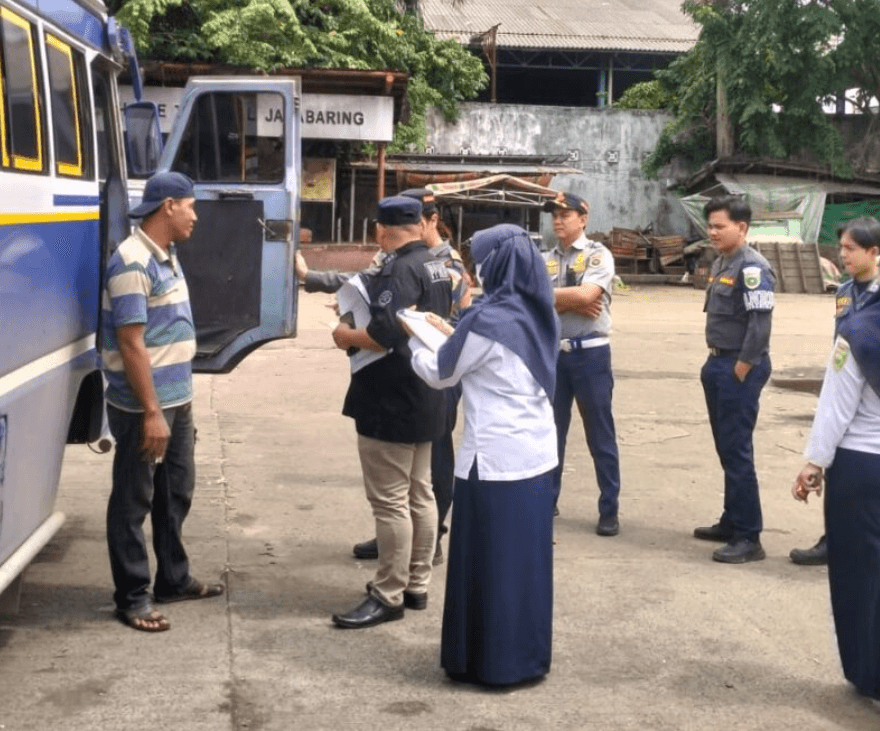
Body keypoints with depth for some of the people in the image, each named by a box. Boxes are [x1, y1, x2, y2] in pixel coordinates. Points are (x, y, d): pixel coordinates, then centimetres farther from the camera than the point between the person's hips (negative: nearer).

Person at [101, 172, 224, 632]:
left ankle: (173, 579, 33)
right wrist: (151, 413, -22)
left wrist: (178, 400, 19)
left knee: (176, 494, 19)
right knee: (133, 502, 3)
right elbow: (131, 344, -22)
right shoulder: (133, 263, -19)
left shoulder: (166, 256, 11)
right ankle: (131, 597, 12)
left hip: (178, 402, 10)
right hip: (143, 408, -10)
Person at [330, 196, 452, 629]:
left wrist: (346, 336, -12)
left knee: (389, 501, -4)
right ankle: (416, 585, 24)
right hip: (422, 398, 10)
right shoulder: (435, 266, 11)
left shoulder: (400, 270, -19)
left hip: (390, 402, -10)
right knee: (419, 494, 15)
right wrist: (362, 309, 17)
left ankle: (388, 596, 2)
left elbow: (384, 335, -30)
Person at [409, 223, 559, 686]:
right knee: (528, 555, 14)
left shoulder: (487, 319, -16)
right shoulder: (537, 314, 7)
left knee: (489, 559, 3)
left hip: (496, 458, -8)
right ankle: (527, 655, 23)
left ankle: (493, 661, 12)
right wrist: (451, 335, 19)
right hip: (537, 453, 8)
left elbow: (440, 374, -3)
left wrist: (416, 339, 13)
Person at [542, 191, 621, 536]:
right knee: (550, 430, 14)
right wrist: (573, 303, -15)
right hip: (552, 352, 5)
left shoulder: (598, 255, -4)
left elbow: (586, 295, -20)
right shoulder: (545, 260, 9)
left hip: (590, 353, -4)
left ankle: (609, 510, 10)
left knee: (600, 434, 2)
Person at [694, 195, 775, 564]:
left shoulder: (752, 267, -16)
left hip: (739, 368, -10)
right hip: (718, 363, 10)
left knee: (737, 451, -7)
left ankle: (748, 537, -2)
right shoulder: (720, 264, 13)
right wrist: (716, 363, 12)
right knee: (726, 449, 16)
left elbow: (760, 324, -21)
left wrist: (741, 370, -18)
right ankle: (732, 523, 27)